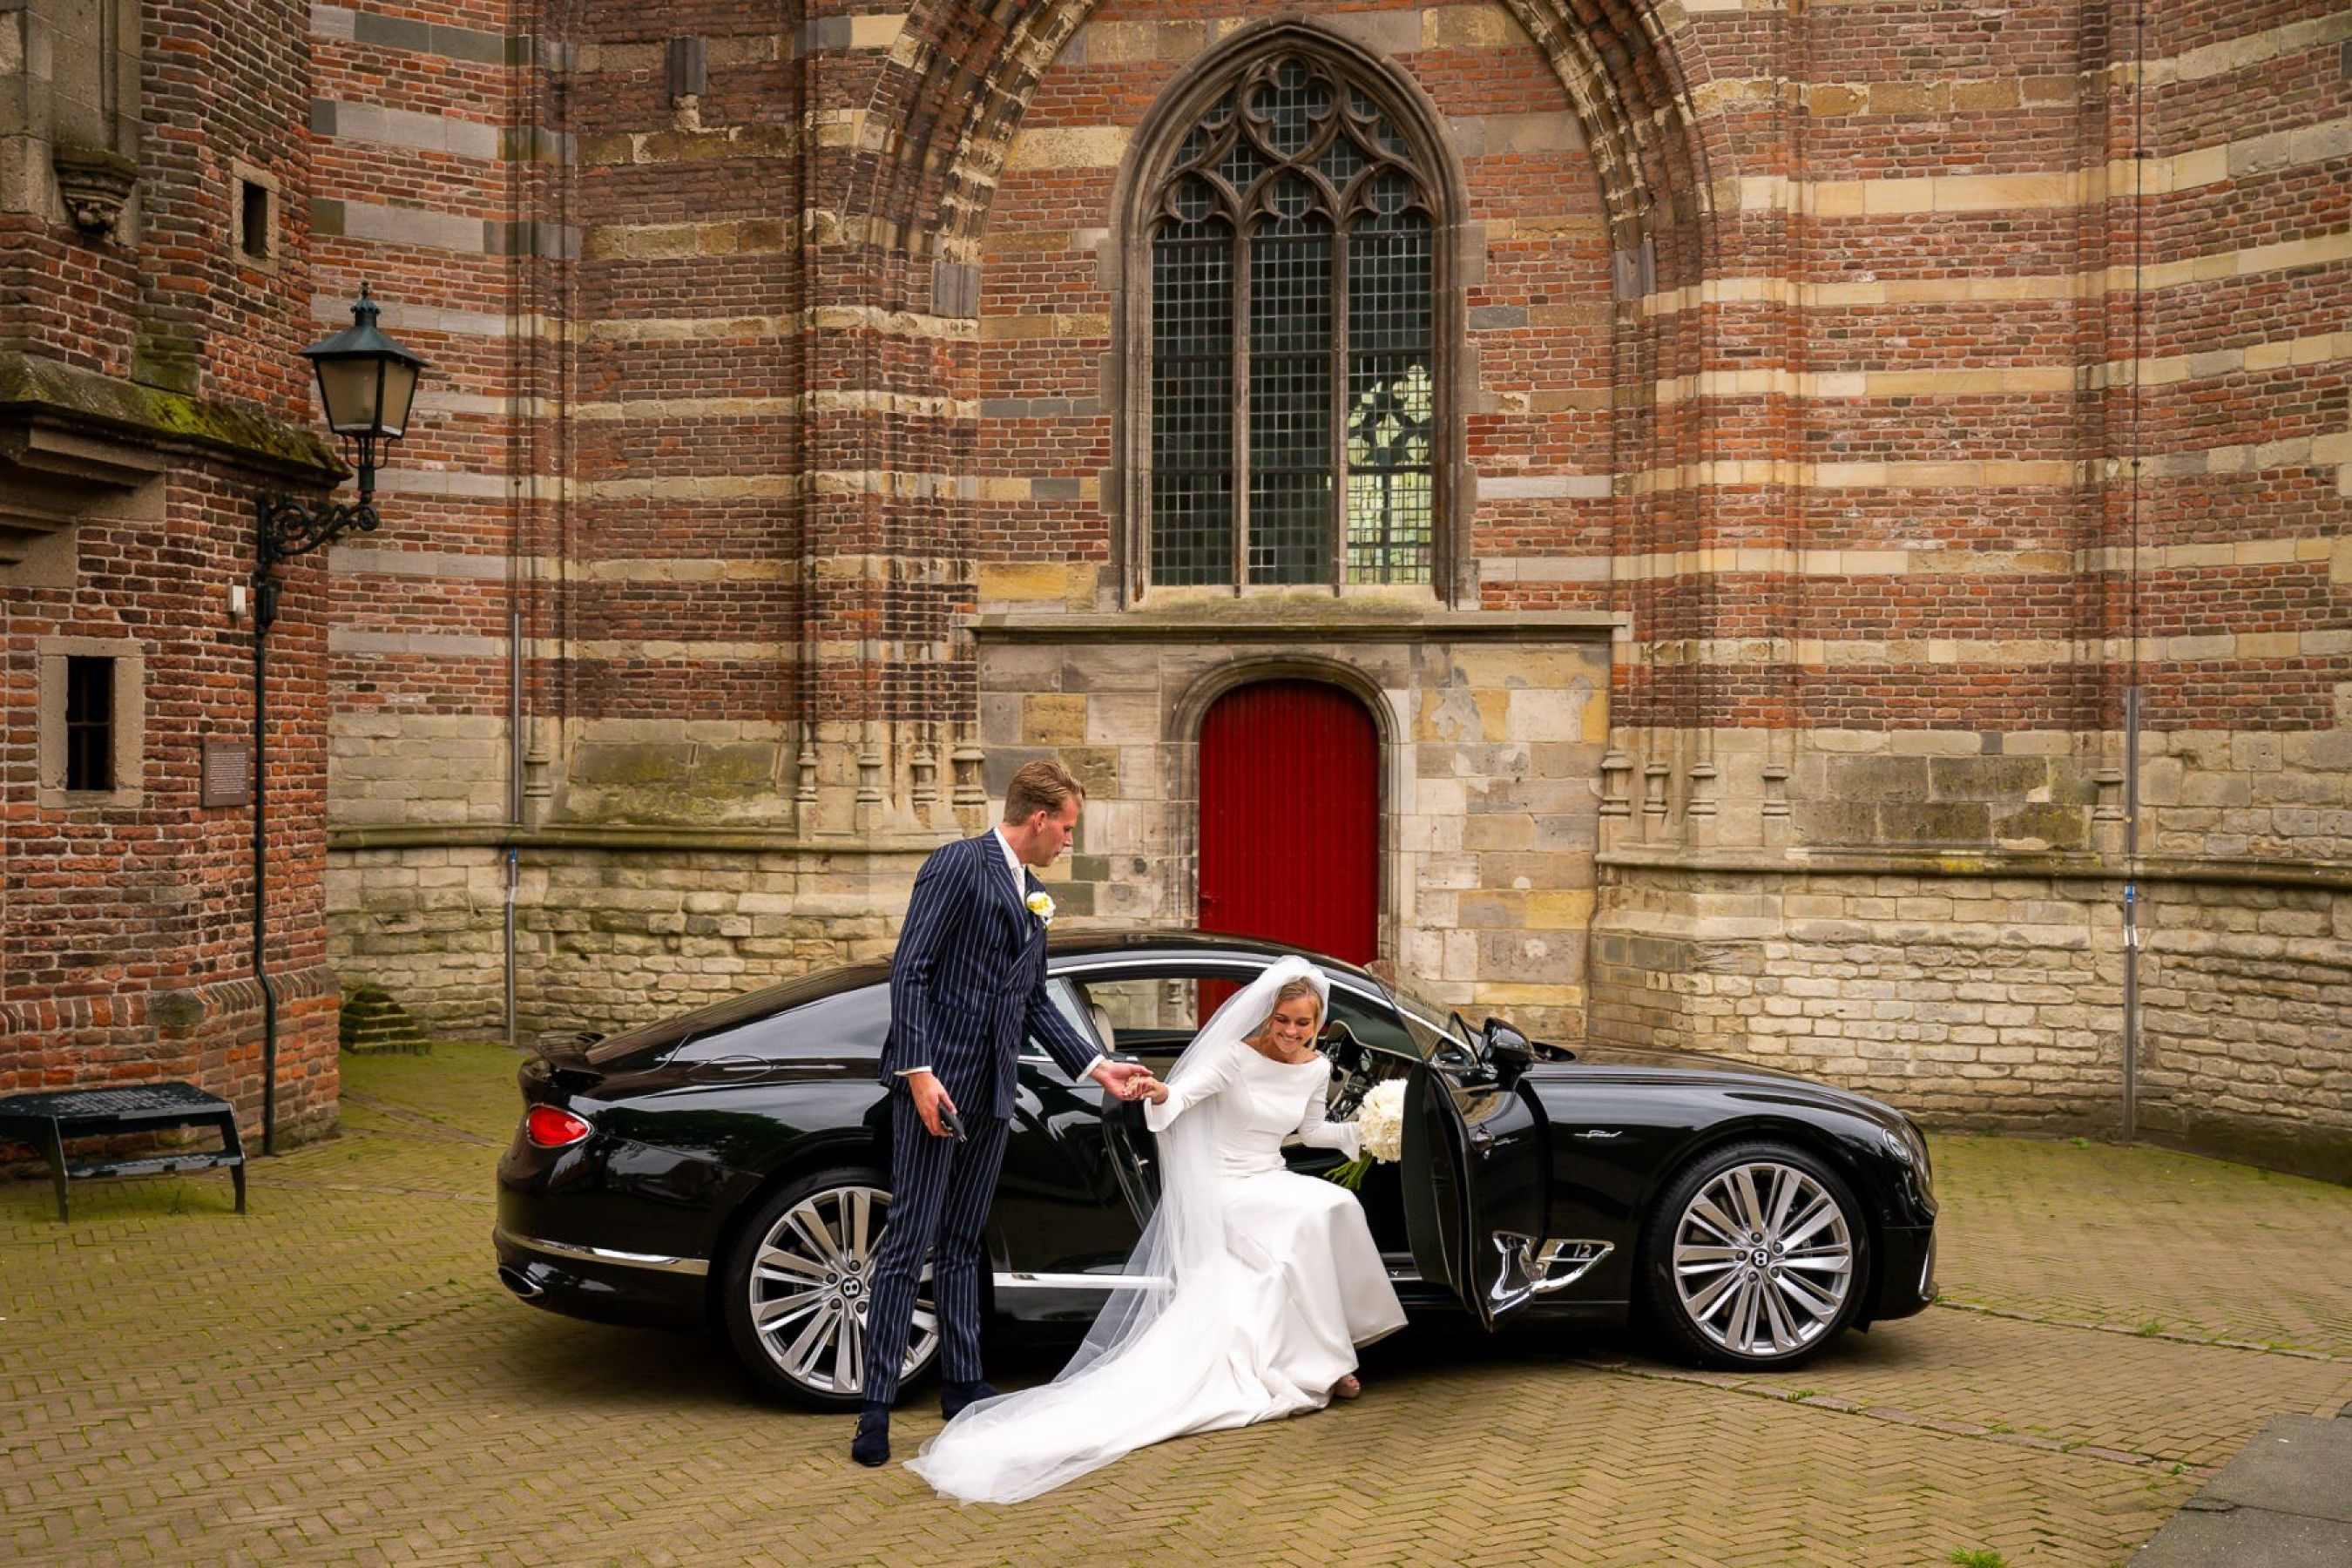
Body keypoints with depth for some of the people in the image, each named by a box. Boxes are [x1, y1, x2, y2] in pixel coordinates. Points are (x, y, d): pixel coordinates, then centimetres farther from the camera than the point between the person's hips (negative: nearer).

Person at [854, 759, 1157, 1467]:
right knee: (911, 1241, -7)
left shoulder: (1035, 896, 18)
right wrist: (918, 1072, -20)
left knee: (963, 1245, 14)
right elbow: (909, 971, -14)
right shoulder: (958, 866, -8)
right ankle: (876, 1410, -3)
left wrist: (1097, 1066, 16)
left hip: (991, 1091, 8)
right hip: (937, 1083, -8)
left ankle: (964, 1387, 21)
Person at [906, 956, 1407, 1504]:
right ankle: (1318, 1363, -20)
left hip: (1274, 1185, 6)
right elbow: (1185, 1092, -31)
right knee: (1324, 1209, -31)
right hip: (1225, 1190, -6)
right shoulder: (1235, 1057, -14)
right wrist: (1160, 1095, -53)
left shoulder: (1315, 1069, 6)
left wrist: (1362, 1131, 10)